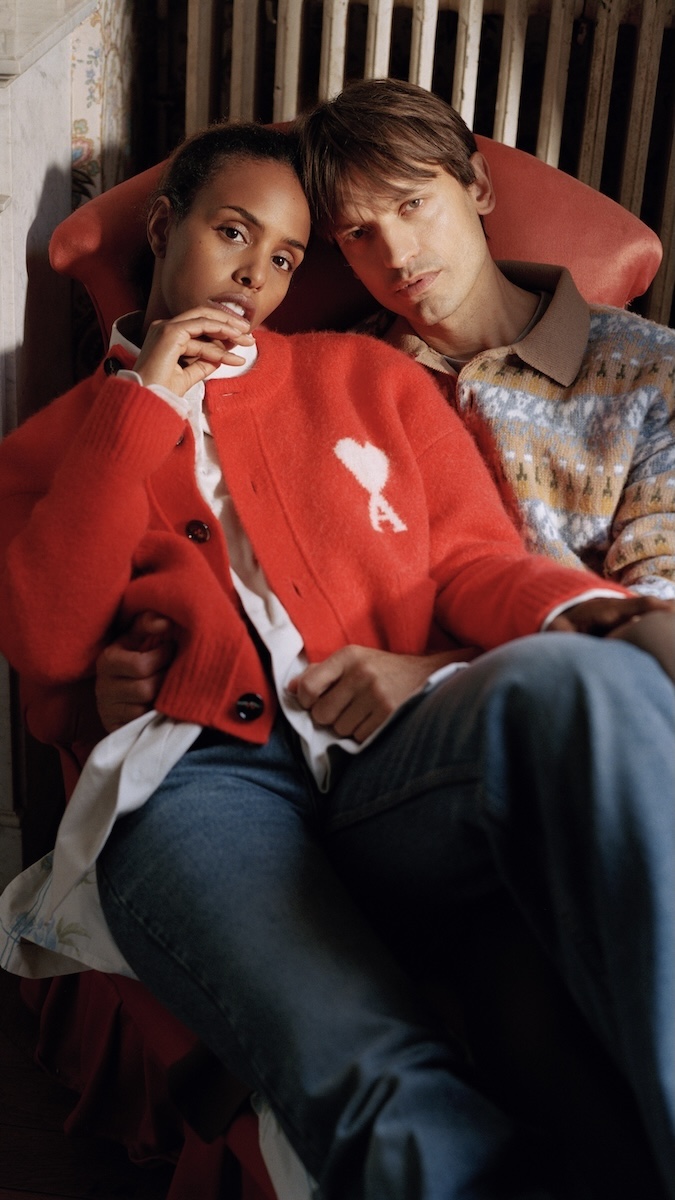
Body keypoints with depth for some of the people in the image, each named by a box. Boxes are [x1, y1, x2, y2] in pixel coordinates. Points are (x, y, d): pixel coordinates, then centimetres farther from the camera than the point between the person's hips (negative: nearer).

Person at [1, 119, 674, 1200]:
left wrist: (580, 614, -10)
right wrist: (142, 409, 6)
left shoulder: (367, 374, 26)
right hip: (204, 775, -1)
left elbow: (475, 556, 15)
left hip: (400, 749, 2)